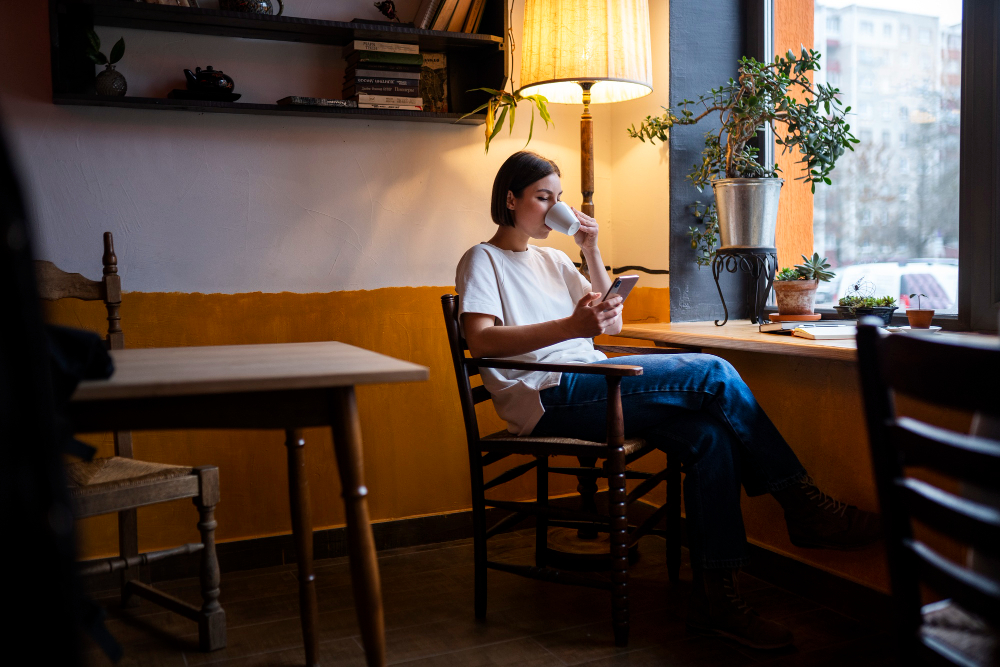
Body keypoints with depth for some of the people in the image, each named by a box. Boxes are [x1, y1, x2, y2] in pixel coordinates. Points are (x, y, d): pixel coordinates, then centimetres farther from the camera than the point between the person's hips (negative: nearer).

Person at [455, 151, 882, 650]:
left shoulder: (551, 260, 25)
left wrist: (591, 252, 11)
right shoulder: (483, 260, 4)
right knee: (714, 374, -18)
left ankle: (714, 596, -15)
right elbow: (480, 340, -15)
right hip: (549, 399, -7)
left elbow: (614, 323, 21)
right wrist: (571, 327, -27)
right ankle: (804, 506, -8)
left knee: (710, 437, -19)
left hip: (589, 390, 8)